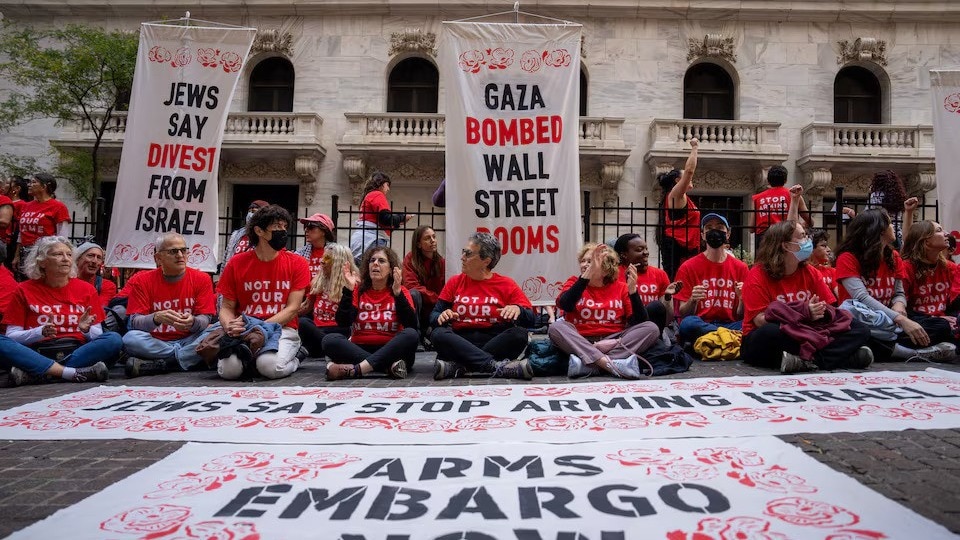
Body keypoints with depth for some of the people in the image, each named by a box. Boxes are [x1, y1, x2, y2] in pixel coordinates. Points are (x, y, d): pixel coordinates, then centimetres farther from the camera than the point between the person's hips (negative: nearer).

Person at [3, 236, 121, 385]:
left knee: (114, 339, -27)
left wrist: (86, 329, -13)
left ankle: (35, 373, -30)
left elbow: (97, 335, 10)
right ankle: (73, 373, -35)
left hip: (77, 352, 2)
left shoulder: (86, 289, 11)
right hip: (37, 354, -1)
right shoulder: (25, 290, 8)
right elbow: (12, 336, 2)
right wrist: (41, 332, -16)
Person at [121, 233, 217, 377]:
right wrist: (156, 318, -31)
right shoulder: (142, 281, 0)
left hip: (188, 341, 1)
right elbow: (133, 322, -9)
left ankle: (157, 364, -26)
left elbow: (206, 320, -4)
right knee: (131, 338, -30)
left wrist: (193, 322, -29)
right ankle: (188, 359, -19)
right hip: (155, 342, 0)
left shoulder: (202, 279, 0)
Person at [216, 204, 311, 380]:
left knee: (270, 366, -32)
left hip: (282, 329, -1)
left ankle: (293, 359, 3)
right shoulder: (237, 263, 6)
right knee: (229, 369, -28)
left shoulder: (297, 263, 2)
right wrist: (230, 326, -17)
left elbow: (292, 309, -4)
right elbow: (227, 307, 8)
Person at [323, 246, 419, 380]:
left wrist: (397, 293, -19)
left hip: (390, 351, -1)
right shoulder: (359, 290, 8)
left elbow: (411, 325, -12)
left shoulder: (401, 291, 5)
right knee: (330, 340, -23)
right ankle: (390, 366, -33)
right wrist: (348, 290, -13)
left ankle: (355, 370, -37)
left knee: (411, 334, -29)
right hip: (360, 349, 1)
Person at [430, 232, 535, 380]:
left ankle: (458, 366, -30)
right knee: (438, 334, -28)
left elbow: (530, 319, 1)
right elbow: (433, 316, 8)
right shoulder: (455, 282, 14)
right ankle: (498, 366, -36)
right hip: (461, 342, 1)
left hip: (495, 342, -1)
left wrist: (517, 310, -21)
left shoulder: (507, 285, 8)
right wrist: (442, 317, -17)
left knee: (519, 334, -28)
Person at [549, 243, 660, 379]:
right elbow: (564, 305, -18)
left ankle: (588, 365, -31)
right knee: (556, 328, -27)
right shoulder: (575, 283, 6)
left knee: (651, 328, -19)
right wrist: (588, 274, -26)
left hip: (614, 341, 2)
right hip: (581, 342, -1)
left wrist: (632, 290, -16)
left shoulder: (620, 287, 8)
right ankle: (613, 364, -40)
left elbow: (639, 322, -2)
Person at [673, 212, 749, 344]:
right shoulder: (688, 267, 5)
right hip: (700, 325, 0)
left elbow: (741, 316, 10)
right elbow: (683, 314, 2)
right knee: (688, 323, -37)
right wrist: (693, 301, -19)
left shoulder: (740, 267, 9)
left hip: (730, 325, 0)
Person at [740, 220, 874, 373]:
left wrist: (822, 312, -18)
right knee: (771, 332, -41)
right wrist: (804, 313, -23)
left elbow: (829, 308, 7)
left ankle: (809, 360, -32)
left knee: (861, 330, -9)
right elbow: (760, 320, -18)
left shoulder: (811, 272, 9)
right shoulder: (757, 275, -9)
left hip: (803, 335, 6)